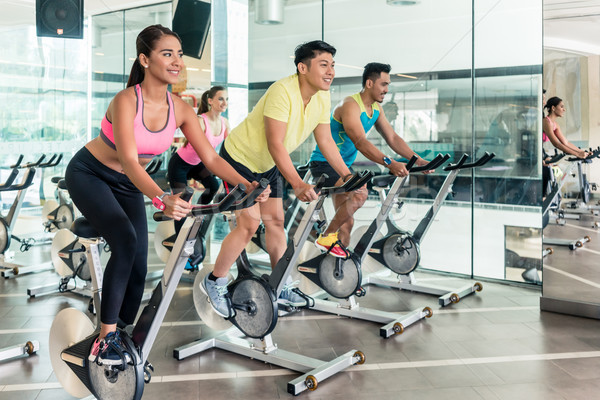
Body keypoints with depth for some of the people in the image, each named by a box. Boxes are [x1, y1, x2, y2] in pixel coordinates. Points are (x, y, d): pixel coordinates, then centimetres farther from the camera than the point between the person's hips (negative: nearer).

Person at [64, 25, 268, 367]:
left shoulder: (180, 109, -13)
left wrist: (247, 185, -27)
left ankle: (124, 335, 19)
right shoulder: (127, 101, -30)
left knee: (138, 266, -1)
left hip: (129, 185, 6)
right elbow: (129, 161, -42)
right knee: (125, 240, -28)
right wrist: (162, 199, -58)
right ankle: (106, 338, -17)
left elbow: (211, 158, -13)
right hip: (88, 174, -5)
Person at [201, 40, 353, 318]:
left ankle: (282, 286, 21)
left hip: (267, 165, 8)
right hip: (239, 158, -8)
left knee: (275, 221, 9)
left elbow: (325, 141, 1)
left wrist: (347, 176, -5)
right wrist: (297, 184, -44)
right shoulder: (283, 92, -31)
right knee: (250, 224, -11)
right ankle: (215, 282, 6)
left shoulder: (322, 98, -6)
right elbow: (275, 143, -36)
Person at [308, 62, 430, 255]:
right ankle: (326, 237, -15)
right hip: (323, 163, -9)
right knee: (359, 194, -30)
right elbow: (360, 142, -34)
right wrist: (389, 163, -45)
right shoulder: (350, 105, -22)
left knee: (347, 220, 9)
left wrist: (417, 159, -8)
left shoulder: (376, 109, 6)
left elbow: (392, 138, 5)